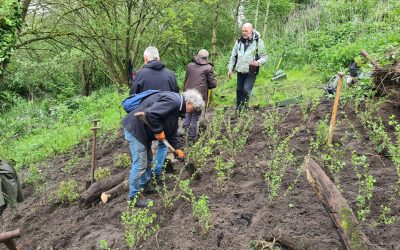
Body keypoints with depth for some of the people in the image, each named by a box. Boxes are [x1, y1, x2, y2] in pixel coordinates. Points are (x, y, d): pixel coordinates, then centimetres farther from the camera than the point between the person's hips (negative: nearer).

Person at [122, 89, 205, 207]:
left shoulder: (177, 106, 11)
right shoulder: (172, 101, -23)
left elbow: (172, 130, 18)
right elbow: (150, 113, -35)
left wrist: (177, 148, 15)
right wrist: (158, 131, -22)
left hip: (144, 131, 11)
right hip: (135, 129, -11)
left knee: (147, 160, 21)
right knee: (140, 163, -4)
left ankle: (145, 185, 38)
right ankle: (134, 197, 9)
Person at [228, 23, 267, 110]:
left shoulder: (258, 42, -5)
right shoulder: (239, 41, 7)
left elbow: (264, 56, -2)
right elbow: (233, 56, 13)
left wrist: (258, 62, -23)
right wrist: (230, 68, 6)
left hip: (251, 71, -4)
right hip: (240, 71, 4)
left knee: (246, 90, -15)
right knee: (239, 90, 11)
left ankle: (243, 108, -4)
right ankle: (238, 108, 26)